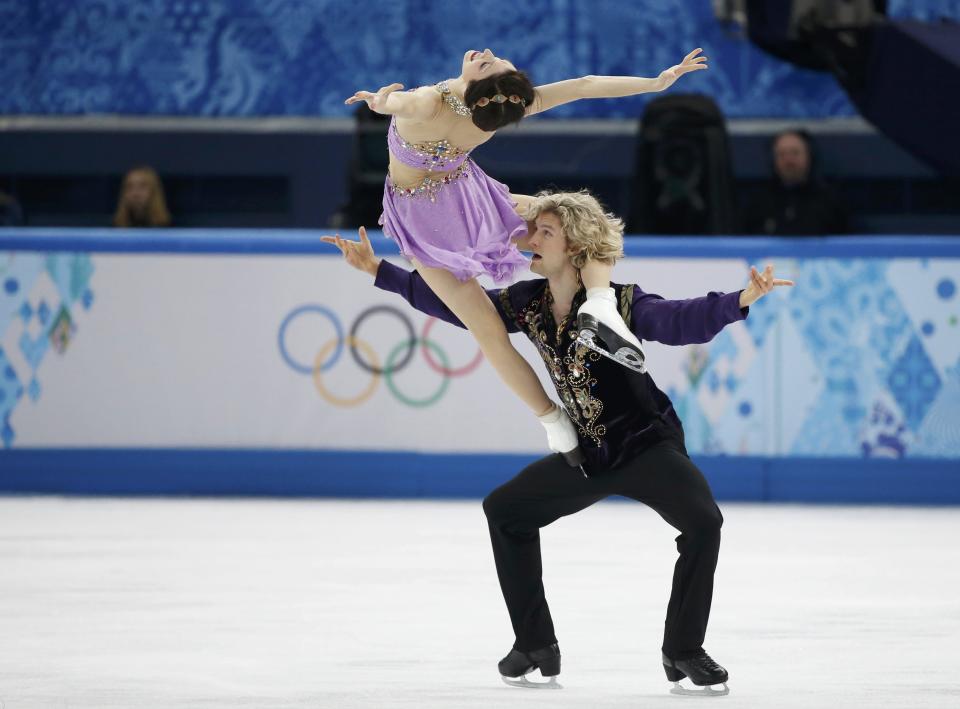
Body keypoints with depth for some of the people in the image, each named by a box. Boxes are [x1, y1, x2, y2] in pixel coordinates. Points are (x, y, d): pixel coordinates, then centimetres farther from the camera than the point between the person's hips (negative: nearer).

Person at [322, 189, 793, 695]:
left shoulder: (619, 303, -19)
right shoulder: (526, 304, -2)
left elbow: (680, 321, -34)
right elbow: (454, 304, 7)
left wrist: (741, 300, -52)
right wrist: (377, 270, 7)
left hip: (647, 444, -7)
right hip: (587, 455, 7)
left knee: (702, 521, -30)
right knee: (505, 510, 12)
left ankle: (683, 653, -14)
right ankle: (536, 648, 20)